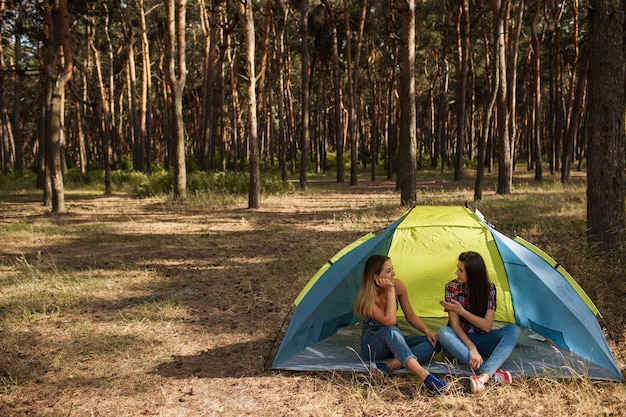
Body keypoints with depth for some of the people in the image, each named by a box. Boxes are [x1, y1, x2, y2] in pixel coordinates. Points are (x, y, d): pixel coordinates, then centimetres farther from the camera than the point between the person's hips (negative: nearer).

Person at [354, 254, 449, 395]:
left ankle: (389, 365, -32)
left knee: (434, 343, -17)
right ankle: (425, 376, -53)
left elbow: (410, 316, 2)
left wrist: (427, 331, -13)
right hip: (372, 346, -6)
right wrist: (390, 290, -30)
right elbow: (390, 321, -33)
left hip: (393, 342, 6)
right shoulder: (367, 298, -22)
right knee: (391, 331, -40)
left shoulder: (398, 286, -7)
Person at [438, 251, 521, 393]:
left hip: (481, 341, 1)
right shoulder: (452, 287, -13)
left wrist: (462, 311, -25)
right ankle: (493, 372, -45)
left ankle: (484, 376, -47)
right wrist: (471, 348, -33)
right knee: (444, 333, -36)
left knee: (513, 330, -26)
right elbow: (455, 324, -19)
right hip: (460, 339, -1)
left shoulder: (489, 288, -10)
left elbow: (487, 326, -16)